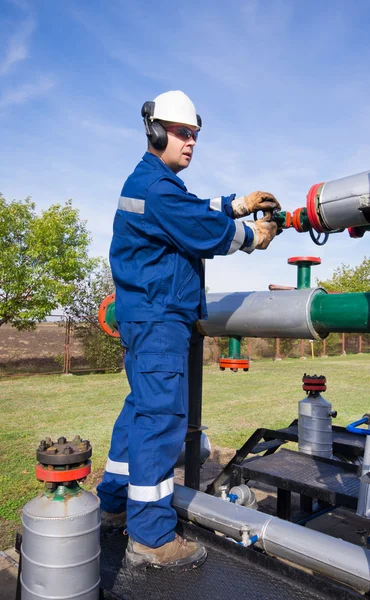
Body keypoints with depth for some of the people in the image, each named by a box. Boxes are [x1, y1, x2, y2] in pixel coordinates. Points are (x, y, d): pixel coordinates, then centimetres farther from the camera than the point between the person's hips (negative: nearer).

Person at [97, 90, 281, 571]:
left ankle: (114, 497, 30)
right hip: (159, 318, -11)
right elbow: (203, 230, -15)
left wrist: (238, 204, 16)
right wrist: (252, 236, 0)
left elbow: (194, 211, 25)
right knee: (162, 415, -9)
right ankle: (150, 537, -1)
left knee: (142, 406, 17)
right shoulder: (155, 185, -13)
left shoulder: (151, 182, 21)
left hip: (144, 315, 11)